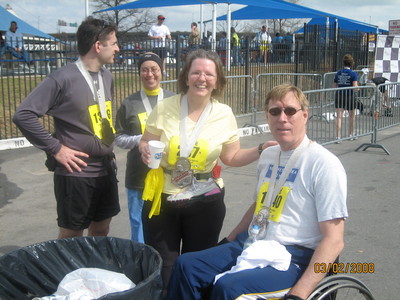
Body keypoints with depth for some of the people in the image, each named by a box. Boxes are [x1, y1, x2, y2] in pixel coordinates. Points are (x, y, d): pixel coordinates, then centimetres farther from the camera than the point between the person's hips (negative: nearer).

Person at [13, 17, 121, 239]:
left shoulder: (106, 76, 7)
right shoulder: (63, 78, -16)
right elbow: (23, 115, -17)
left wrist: (108, 148, 9)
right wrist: (56, 148, -15)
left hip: (106, 169, 7)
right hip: (76, 173, -6)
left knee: (101, 231, 18)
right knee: (72, 237, 8)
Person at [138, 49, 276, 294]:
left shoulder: (224, 114, -5)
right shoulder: (164, 108, -7)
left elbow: (231, 157, 4)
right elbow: (145, 144, 4)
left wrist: (261, 150, -10)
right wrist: (145, 149, -18)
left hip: (205, 202, 1)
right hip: (162, 199, 0)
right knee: (161, 270, 8)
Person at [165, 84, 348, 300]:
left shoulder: (324, 164, -14)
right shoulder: (268, 155, 11)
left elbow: (333, 241, -17)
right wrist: (227, 242, 22)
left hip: (293, 258, -7)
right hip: (254, 244, 8)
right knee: (186, 266, -6)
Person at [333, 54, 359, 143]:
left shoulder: (338, 73, 4)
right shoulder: (353, 74, -8)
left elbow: (334, 86, 8)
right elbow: (355, 87, -15)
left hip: (339, 95, 2)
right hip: (349, 96, -2)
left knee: (339, 117, -1)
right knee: (352, 116, 18)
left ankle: (338, 137, -10)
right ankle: (351, 135, 32)